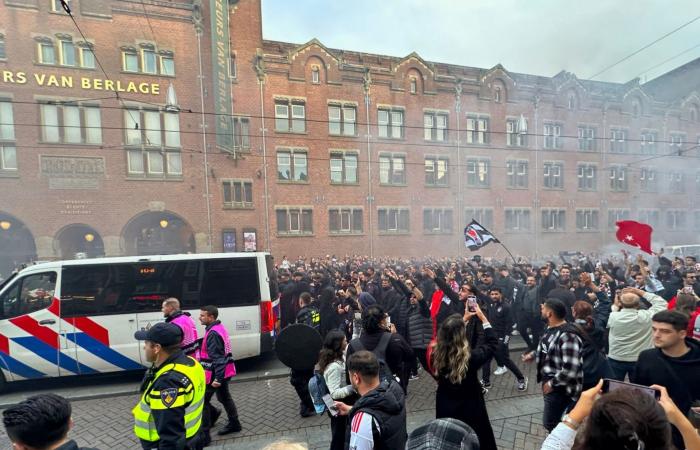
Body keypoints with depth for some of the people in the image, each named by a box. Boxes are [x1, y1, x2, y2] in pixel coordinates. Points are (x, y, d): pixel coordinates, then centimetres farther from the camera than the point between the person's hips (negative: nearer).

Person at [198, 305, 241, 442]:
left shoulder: (213, 333, -23)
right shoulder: (219, 328, 9)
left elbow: (217, 358, -26)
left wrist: (217, 378, -26)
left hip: (215, 374, -10)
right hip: (223, 372, 10)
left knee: (202, 401, 1)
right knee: (224, 397, 21)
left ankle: (204, 435, 10)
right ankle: (234, 424, 33)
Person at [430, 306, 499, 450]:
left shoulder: (437, 354, -21)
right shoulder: (470, 357, -34)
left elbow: (449, 333, 2)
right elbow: (493, 342, -14)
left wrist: (464, 319, 8)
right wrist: (483, 318, -7)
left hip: (444, 409, 3)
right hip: (469, 410, -3)